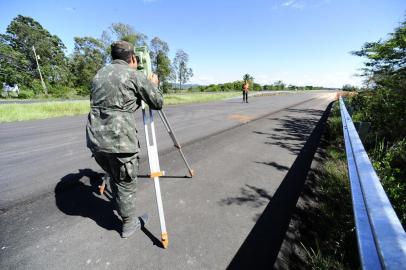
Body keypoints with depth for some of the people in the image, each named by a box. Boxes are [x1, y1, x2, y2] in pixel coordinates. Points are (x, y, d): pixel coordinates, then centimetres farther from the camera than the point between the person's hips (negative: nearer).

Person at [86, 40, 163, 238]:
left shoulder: (99, 74, 18)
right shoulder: (135, 75, -2)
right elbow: (158, 103, 2)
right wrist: (153, 84, 21)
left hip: (95, 138, 7)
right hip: (119, 140, -7)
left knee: (114, 178, 26)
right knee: (126, 184, 11)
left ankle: (121, 208, 46)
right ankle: (129, 224, 30)